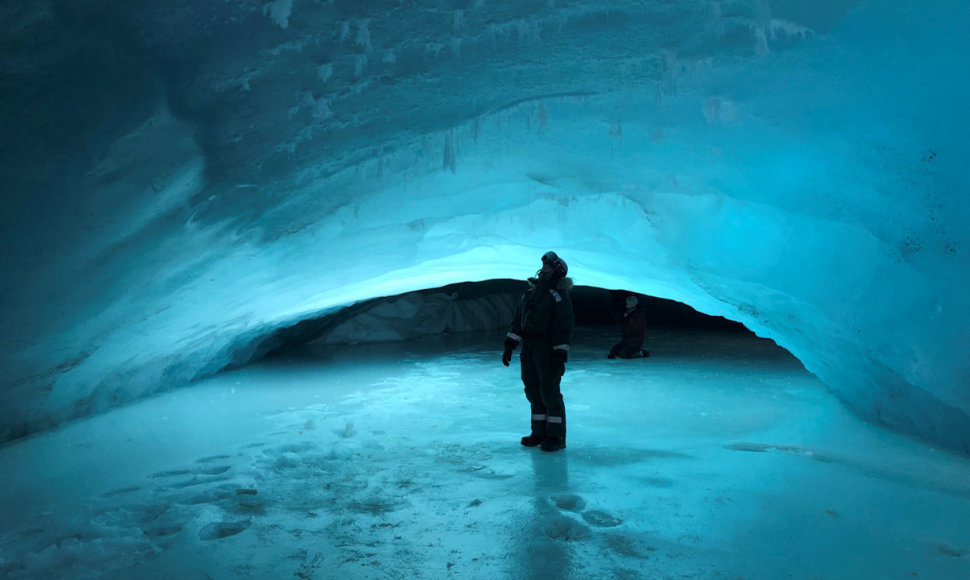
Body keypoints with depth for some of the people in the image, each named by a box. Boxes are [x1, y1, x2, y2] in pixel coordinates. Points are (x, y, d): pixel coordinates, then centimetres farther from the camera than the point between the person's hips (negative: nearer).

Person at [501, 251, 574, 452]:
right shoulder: (530, 292, 13)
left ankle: (556, 437, 8)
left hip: (548, 350, -8)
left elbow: (564, 327, -15)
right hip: (529, 349, 8)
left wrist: (560, 356, -19)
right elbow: (517, 320, 15)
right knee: (533, 392, 12)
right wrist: (509, 346, 11)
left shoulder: (560, 295, -10)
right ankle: (539, 433, 24)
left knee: (550, 392, -3)